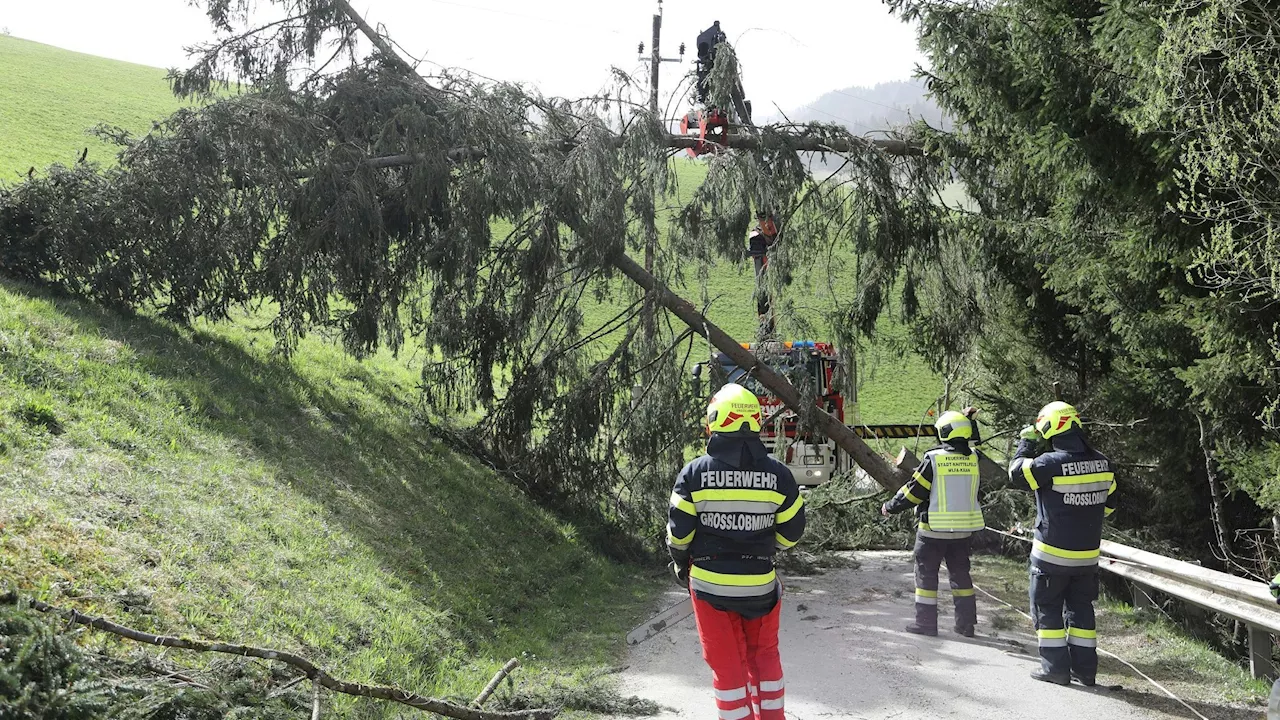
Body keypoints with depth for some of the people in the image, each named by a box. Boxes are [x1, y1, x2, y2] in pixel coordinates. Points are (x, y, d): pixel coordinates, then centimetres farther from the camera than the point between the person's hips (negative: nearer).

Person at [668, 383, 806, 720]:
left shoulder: (694, 473, -11)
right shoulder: (778, 474, -7)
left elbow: (678, 532, -6)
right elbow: (791, 533, 1)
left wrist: (680, 562, 15)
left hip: (709, 582, -1)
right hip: (760, 584, 1)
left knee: (727, 662, 10)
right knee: (764, 655, 20)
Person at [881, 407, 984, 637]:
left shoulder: (933, 459, -15)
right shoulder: (973, 458, -2)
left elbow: (914, 491, -11)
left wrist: (891, 507, 2)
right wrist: (969, 420, 27)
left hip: (934, 530, -5)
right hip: (963, 530, 5)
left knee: (926, 573, 6)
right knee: (960, 573, 15)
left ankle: (926, 622, 7)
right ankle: (966, 623, 16)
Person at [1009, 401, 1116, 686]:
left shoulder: (1051, 463, -21)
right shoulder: (1102, 463, -1)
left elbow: (1017, 474, -7)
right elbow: (1108, 504, 10)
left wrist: (1026, 444, 3)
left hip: (1052, 554, -5)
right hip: (1088, 554, 5)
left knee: (1047, 609, 8)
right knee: (1080, 608, 16)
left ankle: (1055, 667, 7)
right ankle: (1085, 667, 18)